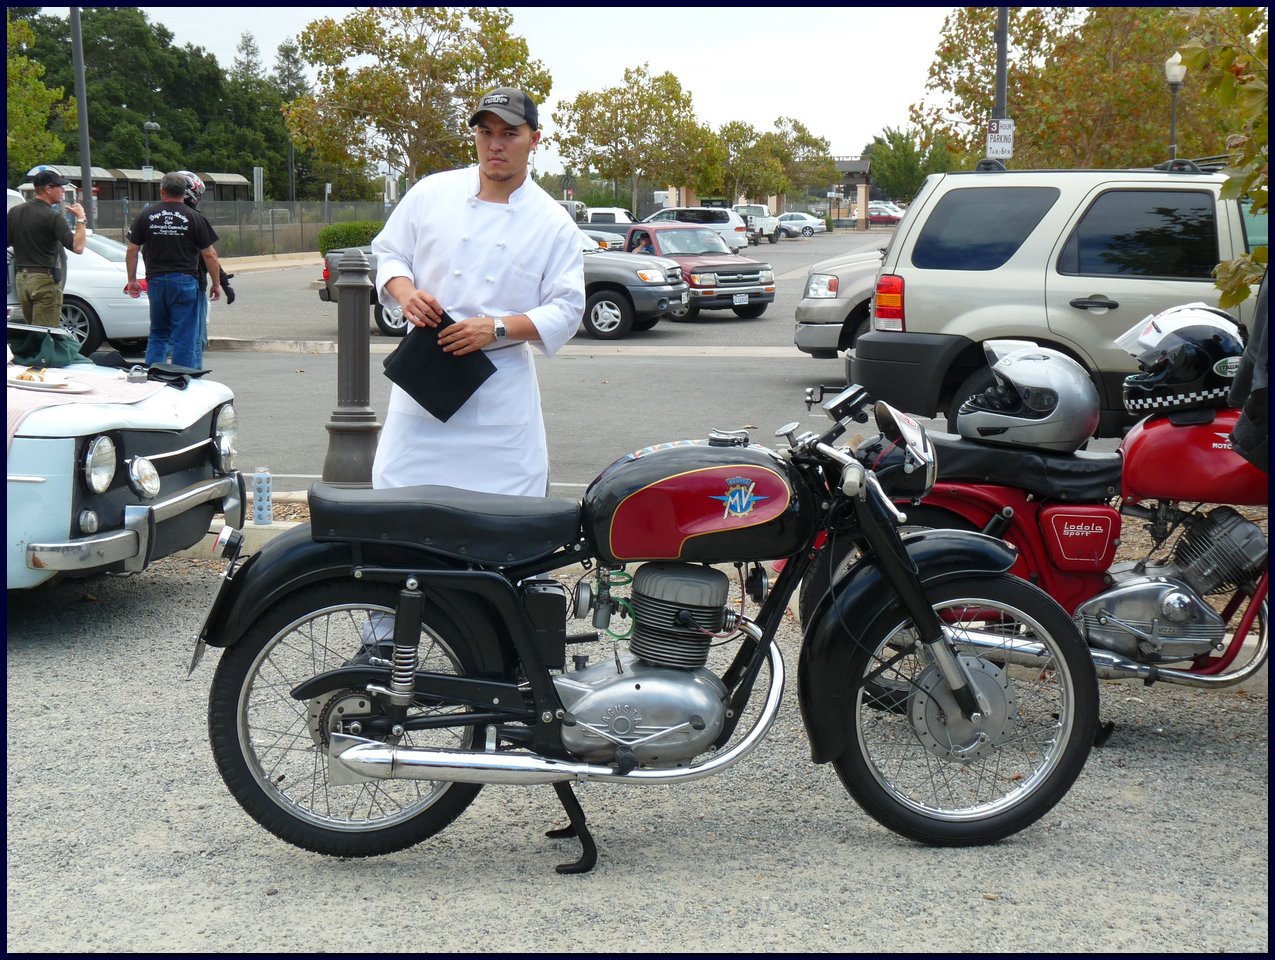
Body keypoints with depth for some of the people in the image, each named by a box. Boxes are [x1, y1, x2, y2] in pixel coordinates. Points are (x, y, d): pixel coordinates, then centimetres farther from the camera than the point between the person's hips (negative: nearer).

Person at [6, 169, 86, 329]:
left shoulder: (14, 212, 8)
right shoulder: (53, 217, -13)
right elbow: (77, 247, -21)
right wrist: (80, 219, -10)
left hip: (21, 278, 7)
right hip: (45, 279, -7)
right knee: (45, 334, -5)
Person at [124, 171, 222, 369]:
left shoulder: (146, 216, 6)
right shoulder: (194, 218, -2)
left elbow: (132, 250, 8)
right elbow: (209, 255, -2)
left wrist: (132, 280, 18)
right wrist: (216, 284, 8)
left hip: (155, 281, 3)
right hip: (185, 281, -3)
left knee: (158, 334, 16)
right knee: (185, 337, 1)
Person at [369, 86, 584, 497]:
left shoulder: (555, 224, 2)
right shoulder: (431, 193, 6)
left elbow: (566, 309, -1)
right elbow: (389, 252, 14)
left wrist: (496, 329, -15)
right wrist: (406, 293, -9)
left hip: (502, 396, -1)